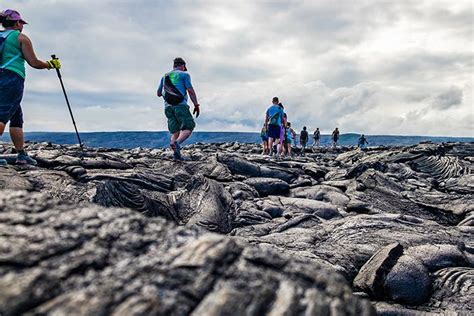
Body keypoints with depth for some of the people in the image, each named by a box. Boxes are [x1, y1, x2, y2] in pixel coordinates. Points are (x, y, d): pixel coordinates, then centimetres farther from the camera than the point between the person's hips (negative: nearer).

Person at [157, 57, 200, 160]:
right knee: (188, 128, -5)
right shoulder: (184, 74, 6)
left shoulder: (165, 76, 22)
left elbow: (158, 93, 26)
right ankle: (177, 142, -33)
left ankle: (176, 154, -10)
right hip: (180, 105, -5)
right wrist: (196, 105, 0)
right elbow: (190, 91, -4)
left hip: (168, 106, 5)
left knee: (175, 131, 5)